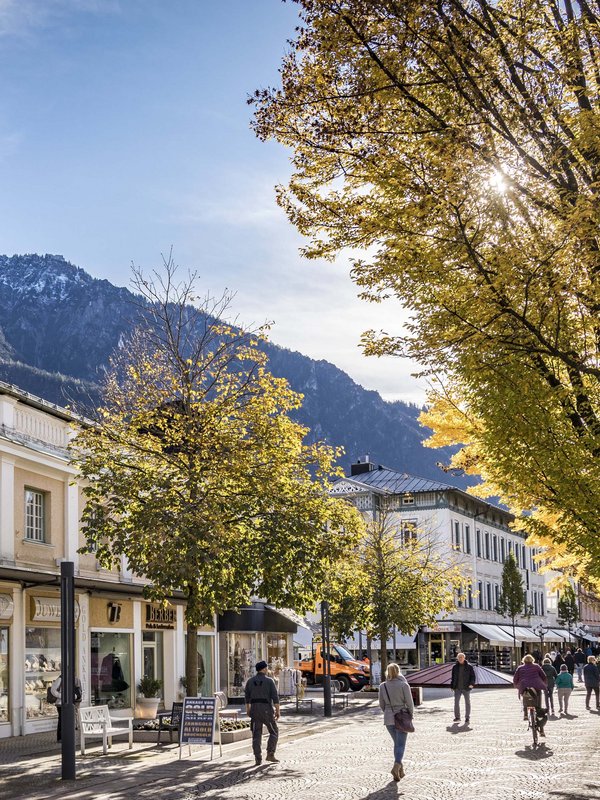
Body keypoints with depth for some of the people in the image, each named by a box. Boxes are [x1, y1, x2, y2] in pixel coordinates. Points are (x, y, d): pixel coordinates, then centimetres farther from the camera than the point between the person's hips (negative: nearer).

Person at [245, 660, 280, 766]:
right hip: (267, 710, -3)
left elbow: (247, 697, 10)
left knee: (256, 735, 7)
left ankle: (258, 759, 0)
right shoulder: (269, 681, -6)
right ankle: (270, 754, 2)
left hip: (255, 710, 3)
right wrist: (278, 711, -5)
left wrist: (248, 709, 21)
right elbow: (275, 697, -10)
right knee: (274, 732, 13)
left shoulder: (250, 681, 4)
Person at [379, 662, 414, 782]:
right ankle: (397, 765, -23)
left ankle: (400, 770, 18)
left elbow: (382, 704, 5)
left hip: (388, 719, 3)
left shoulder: (383, 686, 0)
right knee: (401, 744, 0)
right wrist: (410, 715, 7)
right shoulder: (403, 685, -10)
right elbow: (409, 703, -8)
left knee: (397, 743, 17)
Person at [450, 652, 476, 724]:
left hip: (466, 688, -2)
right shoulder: (455, 667, 5)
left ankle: (467, 718, 14)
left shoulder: (469, 666, -1)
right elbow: (452, 677, 11)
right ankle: (457, 717, 8)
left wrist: (472, 683, -16)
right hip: (457, 688, 2)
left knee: (467, 703, 6)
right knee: (456, 702, -1)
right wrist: (452, 686, 7)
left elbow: (472, 676, -1)